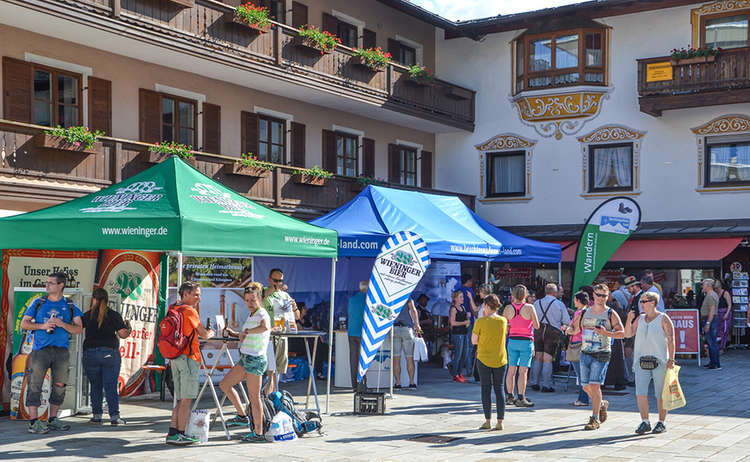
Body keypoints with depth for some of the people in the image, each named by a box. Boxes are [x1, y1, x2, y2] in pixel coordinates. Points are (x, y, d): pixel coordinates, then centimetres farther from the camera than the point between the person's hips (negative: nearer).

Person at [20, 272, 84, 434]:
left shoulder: (70, 307, 9)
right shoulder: (38, 303, 10)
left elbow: (78, 329, 4)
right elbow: (24, 324, 8)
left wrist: (63, 324, -13)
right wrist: (42, 326, -8)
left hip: (61, 351, 2)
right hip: (40, 349, -1)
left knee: (60, 385, 4)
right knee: (35, 384, -8)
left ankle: (52, 419, 16)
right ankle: (34, 422, -6)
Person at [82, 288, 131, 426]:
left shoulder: (87, 315, 1)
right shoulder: (114, 315, -1)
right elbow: (123, 334, -4)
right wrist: (129, 328, 17)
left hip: (90, 353, 1)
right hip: (110, 353, -1)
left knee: (95, 386, 11)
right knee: (111, 386, 1)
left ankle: (97, 415, 11)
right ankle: (114, 417, -2)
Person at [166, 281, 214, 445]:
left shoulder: (172, 309, 14)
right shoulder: (189, 311, -10)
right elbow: (204, 334, -4)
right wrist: (211, 333, 17)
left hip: (174, 358, 8)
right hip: (188, 358, -8)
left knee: (180, 399, 13)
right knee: (186, 399, -3)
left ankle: (172, 433, 11)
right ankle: (180, 435, -2)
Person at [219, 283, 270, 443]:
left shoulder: (262, 314, -14)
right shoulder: (251, 316, 15)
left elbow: (265, 327, -39)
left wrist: (246, 332, -28)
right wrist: (236, 334, 17)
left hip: (255, 359, -10)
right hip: (245, 358, 10)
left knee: (254, 397, -5)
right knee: (224, 384, 14)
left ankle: (258, 433, 3)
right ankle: (242, 416, 21)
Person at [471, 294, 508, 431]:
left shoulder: (480, 322, -13)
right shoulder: (503, 321, -2)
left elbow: (473, 341, -8)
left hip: (484, 359, -3)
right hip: (500, 359, 3)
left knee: (486, 389, 6)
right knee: (499, 389, 7)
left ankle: (488, 421, 6)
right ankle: (500, 422, 6)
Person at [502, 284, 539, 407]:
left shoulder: (508, 308, -2)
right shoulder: (529, 308, -10)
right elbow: (537, 326, -5)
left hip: (512, 341, 4)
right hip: (526, 341, -3)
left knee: (511, 369, 10)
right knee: (523, 371, -2)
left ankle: (509, 397, 16)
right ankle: (521, 398, -2)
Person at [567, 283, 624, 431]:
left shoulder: (611, 314, 0)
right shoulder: (584, 313, 11)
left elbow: (622, 333, -5)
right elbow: (575, 329, 19)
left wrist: (606, 333, -20)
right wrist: (568, 330, -4)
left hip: (601, 354, -5)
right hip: (585, 353, 5)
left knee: (594, 385, -12)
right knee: (586, 386, 9)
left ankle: (595, 419, -3)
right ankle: (602, 404, 37)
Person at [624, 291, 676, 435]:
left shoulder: (663, 319, -2)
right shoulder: (640, 319, 13)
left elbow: (671, 340, -6)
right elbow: (628, 334, 11)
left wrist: (671, 359, -14)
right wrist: (629, 319, -4)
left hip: (660, 361, -4)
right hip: (641, 360, 4)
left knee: (661, 395, 3)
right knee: (640, 393, -4)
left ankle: (661, 423, 14)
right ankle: (645, 422, 3)